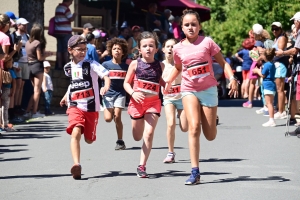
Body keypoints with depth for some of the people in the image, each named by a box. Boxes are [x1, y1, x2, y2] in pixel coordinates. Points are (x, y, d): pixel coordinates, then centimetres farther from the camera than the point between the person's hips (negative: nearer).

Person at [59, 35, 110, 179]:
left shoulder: (91, 65, -7)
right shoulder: (68, 68, 7)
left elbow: (105, 75, -21)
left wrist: (106, 86, -40)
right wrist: (66, 96, 27)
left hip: (91, 108, -1)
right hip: (75, 107, 2)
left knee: (89, 139, 10)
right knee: (75, 132, -23)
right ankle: (76, 165, -30)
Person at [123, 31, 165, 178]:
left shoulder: (160, 65, 1)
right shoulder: (135, 64, -4)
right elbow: (126, 83, 2)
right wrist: (133, 93, -17)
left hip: (153, 102, 0)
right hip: (137, 102, 0)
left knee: (149, 134, -14)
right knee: (137, 137, 12)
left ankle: (142, 166, -10)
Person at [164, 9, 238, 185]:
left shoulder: (207, 42, -6)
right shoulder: (178, 48, 2)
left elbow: (223, 62, -3)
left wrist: (232, 78, -18)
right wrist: (169, 81, 8)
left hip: (208, 89, -1)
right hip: (189, 90, 1)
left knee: (210, 135, 4)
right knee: (194, 127, -21)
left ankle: (211, 116, 44)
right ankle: (195, 172, -19)